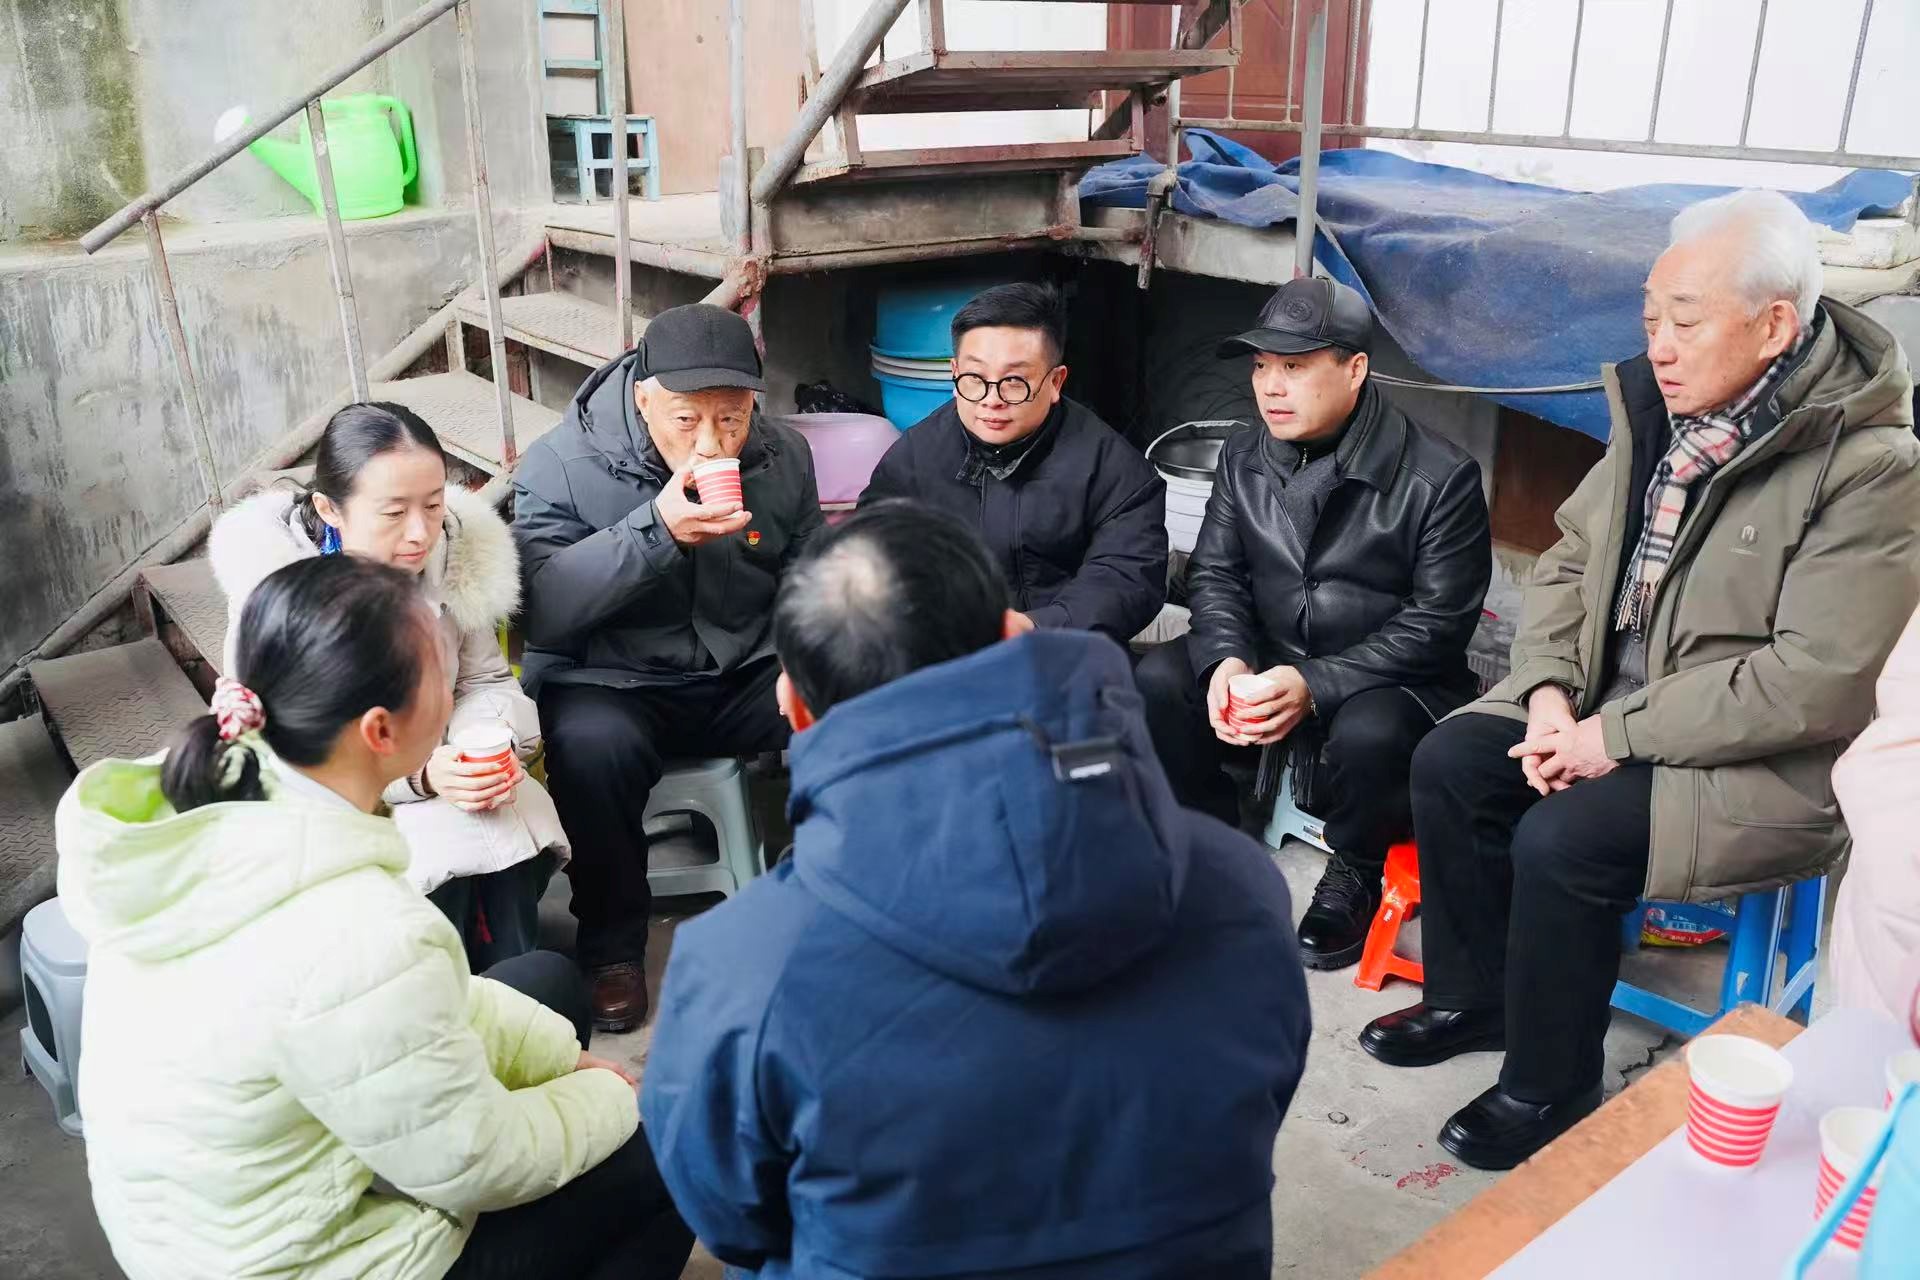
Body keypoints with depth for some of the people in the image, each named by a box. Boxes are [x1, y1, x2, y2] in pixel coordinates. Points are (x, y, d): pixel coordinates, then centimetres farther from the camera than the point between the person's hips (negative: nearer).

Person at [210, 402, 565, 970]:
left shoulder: (458, 553, -8)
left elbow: (486, 681, 3)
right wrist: (419, 775, -32)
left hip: (437, 772, 4)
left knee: (512, 834, -26)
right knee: (444, 859, -29)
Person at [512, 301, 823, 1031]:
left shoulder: (782, 457, 0)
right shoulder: (562, 465, -12)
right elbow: (539, 612, -24)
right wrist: (656, 529, -34)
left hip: (746, 675, 3)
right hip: (612, 685, -3)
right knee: (592, 744, -35)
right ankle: (612, 947, -11)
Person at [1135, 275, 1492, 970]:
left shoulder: (1439, 477, -14)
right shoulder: (1244, 457, 2)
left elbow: (1437, 623, -16)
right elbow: (1214, 571, 5)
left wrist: (1314, 686, -27)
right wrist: (1227, 660, -18)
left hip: (1386, 681, -4)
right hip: (1266, 659, 5)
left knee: (1367, 736, -37)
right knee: (1158, 679, -20)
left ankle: (1354, 871, -1)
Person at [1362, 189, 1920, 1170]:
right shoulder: (1658, 407, 1)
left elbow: (1819, 683, -25)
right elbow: (1568, 561, 8)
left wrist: (1619, 734, -22)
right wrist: (1549, 692, -8)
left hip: (1763, 761, -7)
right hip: (1609, 699, 7)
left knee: (1561, 838, -25)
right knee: (1448, 763, -7)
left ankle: (1549, 1089, -1)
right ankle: (1471, 996, 13)